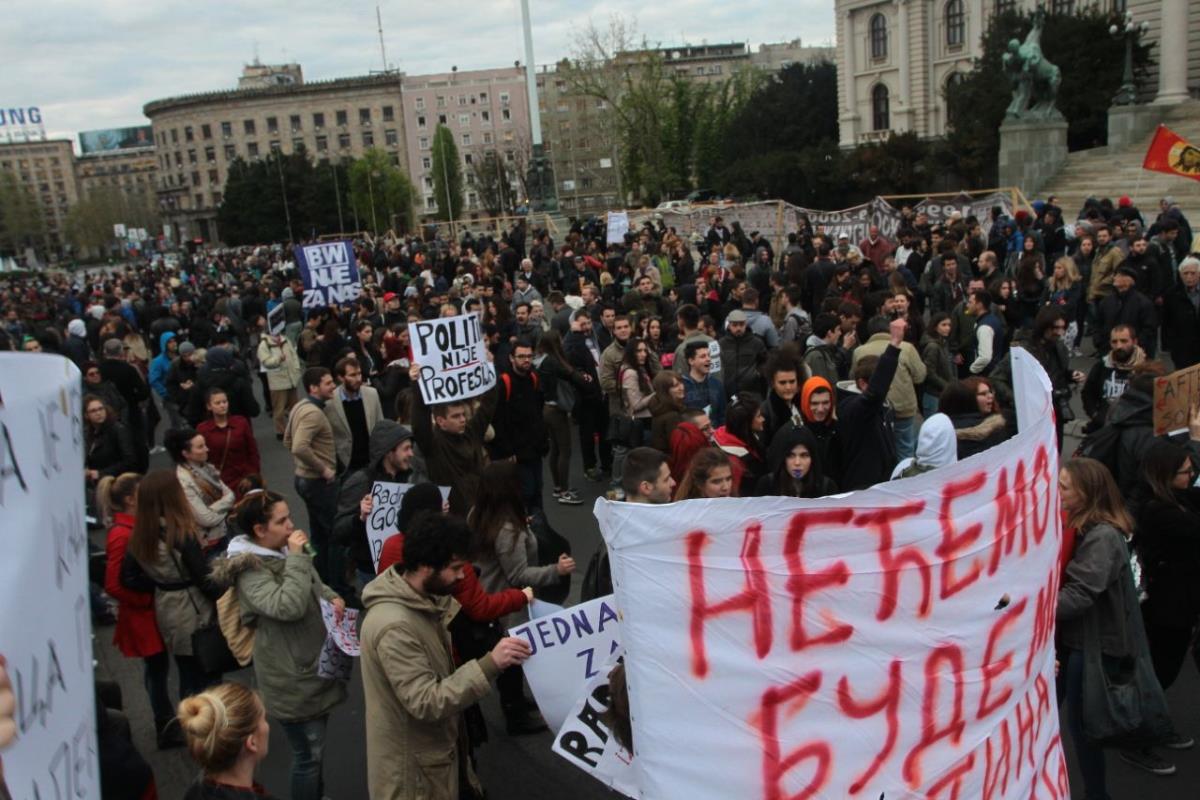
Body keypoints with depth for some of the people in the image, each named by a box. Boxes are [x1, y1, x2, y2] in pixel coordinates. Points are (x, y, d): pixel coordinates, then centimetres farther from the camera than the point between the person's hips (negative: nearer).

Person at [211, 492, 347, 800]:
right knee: (307, 755, 5)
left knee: (315, 749, 25)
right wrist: (296, 557, -28)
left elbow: (315, 585, 19)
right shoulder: (249, 570, -20)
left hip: (316, 665, 8)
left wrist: (333, 598, -2)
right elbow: (289, 607, -33)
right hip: (292, 679, -8)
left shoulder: (285, 550, 4)